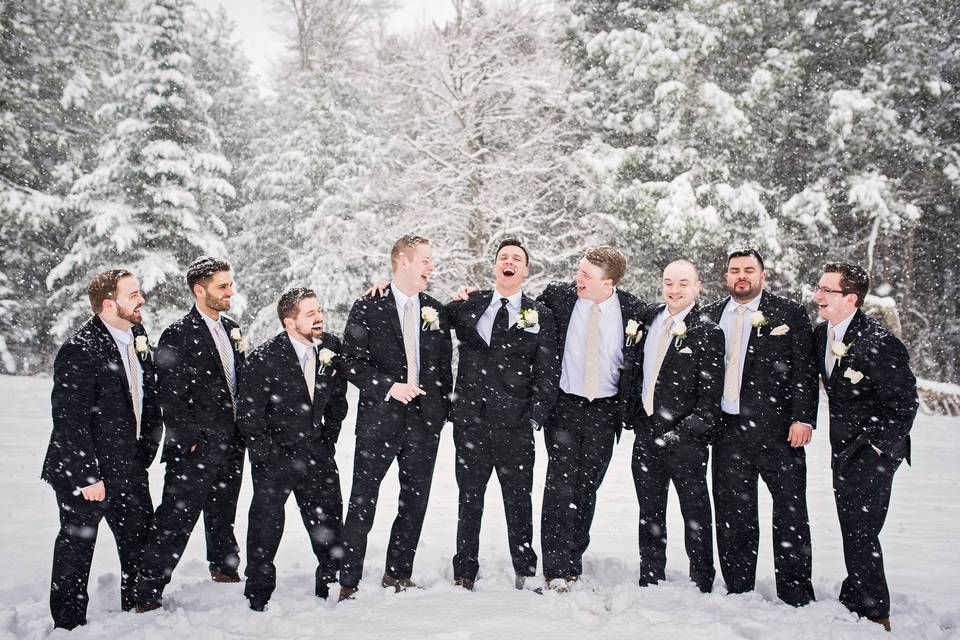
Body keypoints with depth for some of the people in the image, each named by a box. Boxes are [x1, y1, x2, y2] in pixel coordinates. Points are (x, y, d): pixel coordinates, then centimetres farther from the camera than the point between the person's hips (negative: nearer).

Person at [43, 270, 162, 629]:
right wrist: (87, 476, -19)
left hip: (129, 469, 8)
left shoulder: (138, 338, 5)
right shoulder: (79, 350, -19)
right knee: (77, 547, 8)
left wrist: (144, 456, 10)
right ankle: (69, 623, 25)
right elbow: (70, 420, -20)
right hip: (82, 473, -7)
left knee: (141, 540, 16)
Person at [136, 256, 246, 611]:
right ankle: (147, 594, 7)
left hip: (232, 445, 7)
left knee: (222, 515, 22)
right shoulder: (177, 335, -12)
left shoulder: (232, 329, 11)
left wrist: (242, 431, 13)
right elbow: (171, 399, -14)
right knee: (174, 522, -3)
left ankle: (224, 568, 40)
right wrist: (189, 442, -15)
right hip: (195, 449, -7)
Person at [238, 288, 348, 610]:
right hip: (275, 454, -4)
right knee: (266, 523, 0)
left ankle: (330, 584, 27)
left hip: (316, 451, 4)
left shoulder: (331, 347, -4)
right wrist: (268, 456, -12)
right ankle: (258, 594, 17)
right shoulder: (264, 359, -18)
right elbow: (248, 417, -12)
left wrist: (328, 439, 9)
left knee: (328, 521, 9)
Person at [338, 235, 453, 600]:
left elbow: (444, 365, 15)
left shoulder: (436, 311, 11)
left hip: (425, 421, 4)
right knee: (363, 502, -1)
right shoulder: (367, 309, -1)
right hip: (379, 419, -4)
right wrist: (389, 387, -16)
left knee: (415, 502, 10)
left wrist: (443, 409, 8)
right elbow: (351, 362, -6)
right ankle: (349, 581, 10)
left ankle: (398, 574, 25)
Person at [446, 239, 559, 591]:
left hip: (515, 423, -1)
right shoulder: (469, 305, 7)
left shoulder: (540, 315, 4)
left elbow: (547, 371, 2)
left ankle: (526, 572, 23)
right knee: (469, 500, 10)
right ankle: (464, 574, 22)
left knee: (518, 501, 8)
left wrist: (536, 416, -5)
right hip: (470, 419, 1)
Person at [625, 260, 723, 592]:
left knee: (696, 513, 8)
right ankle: (650, 581, 29)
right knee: (650, 512, 15)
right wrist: (633, 413, 10)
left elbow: (710, 397, -11)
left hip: (685, 439, -5)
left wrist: (681, 433, -20)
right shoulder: (649, 317, 6)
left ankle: (702, 584, 22)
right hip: (646, 434, 5)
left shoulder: (707, 333, -9)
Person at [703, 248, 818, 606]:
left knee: (790, 511, 2)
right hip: (728, 428, 3)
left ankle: (795, 594, 15)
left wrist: (803, 418, -12)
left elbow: (805, 370, -3)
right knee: (732, 512, 10)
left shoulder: (789, 314, 1)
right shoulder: (710, 316, 11)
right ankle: (738, 590, 23)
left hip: (778, 429, -3)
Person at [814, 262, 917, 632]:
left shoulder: (879, 343, -21)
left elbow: (905, 403, -15)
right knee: (852, 530, 16)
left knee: (860, 533, -4)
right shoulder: (822, 334, 2)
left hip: (874, 451, -7)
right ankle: (856, 601, 29)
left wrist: (880, 447, -12)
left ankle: (874, 613, 12)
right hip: (843, 449, 7)